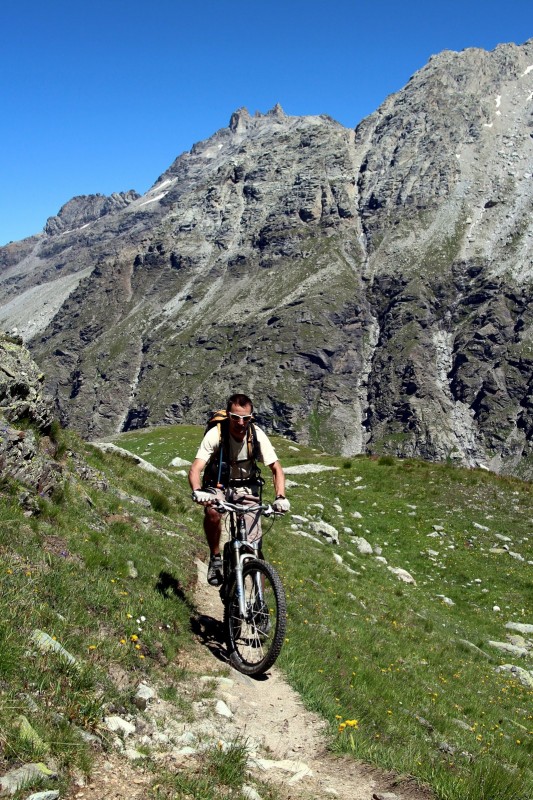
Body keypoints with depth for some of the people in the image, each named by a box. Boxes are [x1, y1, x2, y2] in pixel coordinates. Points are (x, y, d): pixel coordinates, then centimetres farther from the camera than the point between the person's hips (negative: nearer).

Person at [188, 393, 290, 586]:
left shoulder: (257, 435, -18)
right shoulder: (215, 434, -24)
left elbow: (276, 468, -14)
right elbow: (195, 468, -30)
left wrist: (280, 497, -31)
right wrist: (197, 491, -52)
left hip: (246, 487, 1)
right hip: (218, 485, -1)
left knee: (253, 545, -9)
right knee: (212, 512, -36)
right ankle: (215, 558, -11)